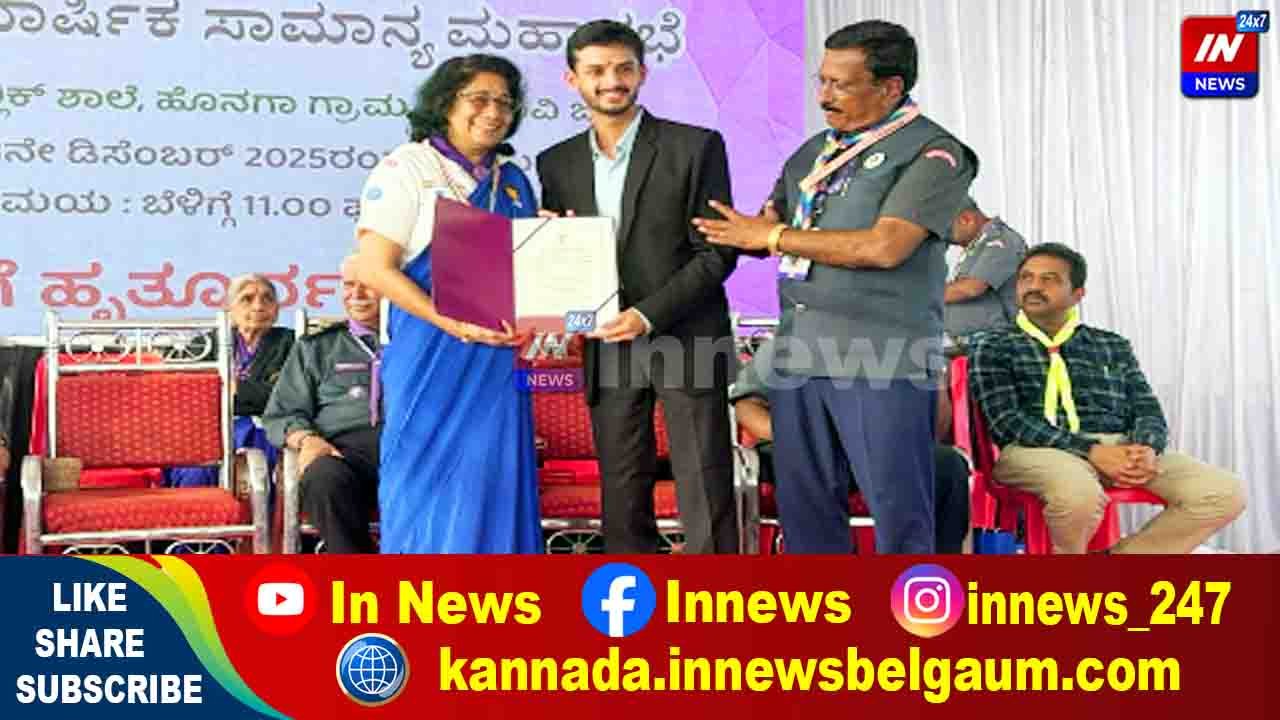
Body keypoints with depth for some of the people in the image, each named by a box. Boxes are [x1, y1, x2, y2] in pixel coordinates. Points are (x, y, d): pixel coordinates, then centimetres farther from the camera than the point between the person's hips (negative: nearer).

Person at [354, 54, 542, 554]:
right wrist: (456, 324, -19)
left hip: (500, 358, 5)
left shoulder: (514, 180, 15)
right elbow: (374, 268, -10)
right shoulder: (405, 169, -2)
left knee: (494, 487, 5)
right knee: (430, 485, -1)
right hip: (433, 360, -5)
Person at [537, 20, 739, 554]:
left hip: (685, 343, -4)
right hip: (606, 349, 4)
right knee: (621, 500, 9)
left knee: (705, 499, -1)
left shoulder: (695, 147, -3)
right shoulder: (556, 163, 9)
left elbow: (717, 251, -7)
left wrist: (648, 316, -17)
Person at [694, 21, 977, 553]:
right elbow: (761, 231, 22)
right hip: (798, 355, 7)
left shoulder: (932, 152, -3)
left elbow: (885, 247, -15)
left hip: (882, 361, -6)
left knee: (898, 510, -2)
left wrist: (771, 236, -8)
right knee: (804, 506, 9)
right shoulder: (813, 153, 19)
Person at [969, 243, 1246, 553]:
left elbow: (1148, 410, 15)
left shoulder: (1113, 346, 23)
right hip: (1038, 450, -4)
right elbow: (1007, 420, -4)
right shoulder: (994, 346, 9)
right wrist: (1091, 451, -16)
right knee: (1080, 495, -40)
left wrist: (1146, 448, -11)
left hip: (1120, 448, 5)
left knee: (1225, 493, -18)